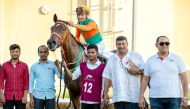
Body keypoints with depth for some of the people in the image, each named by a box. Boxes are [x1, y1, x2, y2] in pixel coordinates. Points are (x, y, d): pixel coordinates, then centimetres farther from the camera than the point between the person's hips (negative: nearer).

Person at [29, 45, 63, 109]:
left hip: (50, 96, 0)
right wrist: (31, 98, 0)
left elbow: (61, 76, -10)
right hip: (38, 96, 1)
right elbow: (31, 83, 5)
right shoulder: (34, 66, 4)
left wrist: (58, 66, -22)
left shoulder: (53, 65, 1)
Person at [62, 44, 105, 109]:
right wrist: (65, 67, -12)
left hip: (96, 101, -4)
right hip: (84, 100, 4)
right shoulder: (82, 65, 7)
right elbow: (72, 77, 3)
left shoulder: (102, 67, -6)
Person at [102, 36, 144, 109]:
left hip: (132, 97, -3)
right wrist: (105, 94, 8)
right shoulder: (111, 59, 15)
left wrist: (138, 71, -15)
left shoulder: (136, 56, 5)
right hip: (117, 97, 4)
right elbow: (107, 78, 13)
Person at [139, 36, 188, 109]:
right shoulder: (150, 60, 8)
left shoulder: (177, 59, 5)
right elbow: (145, 79, 7)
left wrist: (185, 97, -3)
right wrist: (141, 97, 1)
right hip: (155, 97, 1)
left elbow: (183, 79, 3)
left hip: (174, 97, -1)